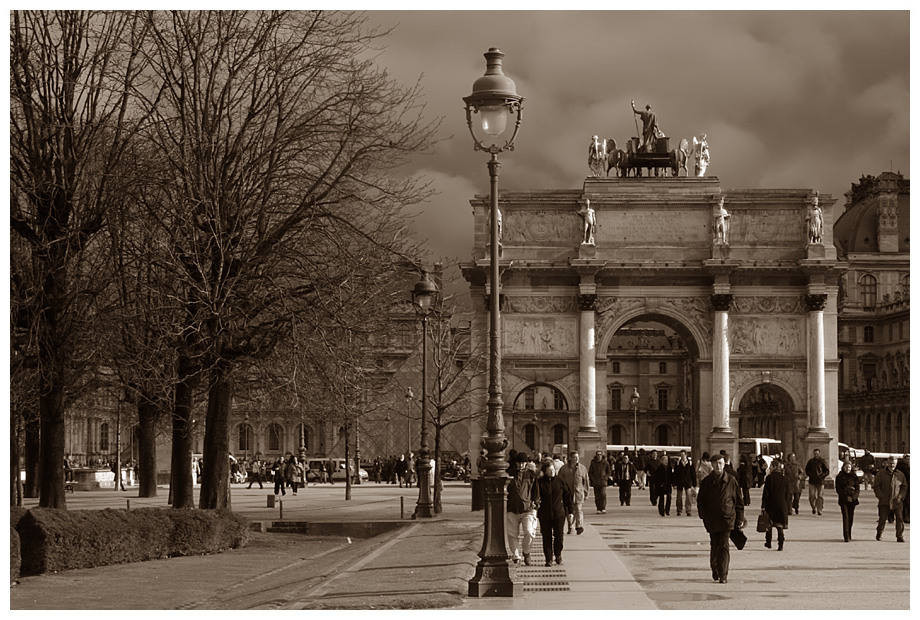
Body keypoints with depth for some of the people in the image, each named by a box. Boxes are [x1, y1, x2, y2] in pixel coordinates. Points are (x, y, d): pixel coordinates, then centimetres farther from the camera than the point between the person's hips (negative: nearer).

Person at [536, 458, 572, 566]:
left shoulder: (559, 481, 3)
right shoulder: (539, 482, -2)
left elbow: (567, 496, 9)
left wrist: (569, 511, 8)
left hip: (559, 514, 1)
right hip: (544, 515, -1)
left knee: (559, 535, 0)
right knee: (547, 537, 3)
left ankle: (558, 554, 23)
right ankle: (548, 559, 11)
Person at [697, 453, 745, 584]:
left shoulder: (731, 480, 1)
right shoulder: (706, 482, 4)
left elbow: (739, 500, 7)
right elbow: (700, 500, 10)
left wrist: (740, 519, 5)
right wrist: (703, 515, -4)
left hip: (727, 518, -2)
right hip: (712, 519, 2)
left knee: (724, 546, -10)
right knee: (714, 546, 10)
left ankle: (723, 574, -9)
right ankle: (715, 570, 28)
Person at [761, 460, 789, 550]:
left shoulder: (769, 478, -10)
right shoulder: (784, 478, 1)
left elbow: (766, 493, -11)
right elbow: (787, 494, 6)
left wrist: (763, 506, -6)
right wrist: (787, 507, 13)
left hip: (771, 504, -3)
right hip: (782, 505, 3)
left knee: (769, 524, 16)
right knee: (780, 526, 6)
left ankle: (769, 542, 22)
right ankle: (780, 545, -1)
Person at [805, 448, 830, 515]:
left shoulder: (823, 461, 0)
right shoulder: (810, 461, 8)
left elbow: (827, 471, 1)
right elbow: (806, 470, 17)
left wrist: (821, 476, -12)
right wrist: (810, 475, -1)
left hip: (820, 482, -2)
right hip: (812, 482, 2)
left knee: (820, 496, -3)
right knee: (811, 496, -4)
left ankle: (819, 510, 2)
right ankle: (813, 507, 18)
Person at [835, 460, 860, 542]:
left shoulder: (854, 477, 8)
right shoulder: (839, 477, 3)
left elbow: (857, 489, 7)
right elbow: (838, 489, -1)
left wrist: (853, 497, -11)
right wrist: (846, 497, -11)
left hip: (852, 499, 2)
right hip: (843, 500, -2)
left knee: (850, 518, 4)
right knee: (846, 517, -11)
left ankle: (849, 535, 17)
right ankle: (846, 537, -15)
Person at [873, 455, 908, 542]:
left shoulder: (900, 475, 8)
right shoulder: (881, 474, 3)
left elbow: (904, 487, 13)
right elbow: (876, 486, 3)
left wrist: (900, 496, -1)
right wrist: (880, 496, -8)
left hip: (897, 502, 1)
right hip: (884, 502, -1)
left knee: (899, 519, -6)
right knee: (883, 518, 0)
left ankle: (900, 536, 2)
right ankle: (879, 534, 20)